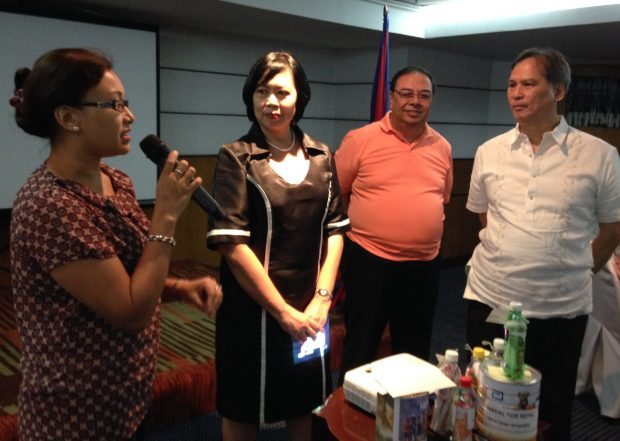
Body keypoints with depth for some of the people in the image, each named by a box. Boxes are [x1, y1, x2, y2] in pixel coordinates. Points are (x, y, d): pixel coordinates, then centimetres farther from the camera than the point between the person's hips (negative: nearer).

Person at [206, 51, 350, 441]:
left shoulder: (321, 156, 3)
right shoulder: (236, 158, -10)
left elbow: (335, 230, 4)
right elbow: (232, 243, -16)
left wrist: (322, 299, -6)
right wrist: (283, 311, -14)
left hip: (310, 309, 4)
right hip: (253, 310, -4)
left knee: (306, 404, 20)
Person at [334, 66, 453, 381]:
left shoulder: (442, 147, 5)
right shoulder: (360, 139, -7)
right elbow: (334, 195, -1)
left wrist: (427, 230, 10)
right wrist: (360, 226, 1)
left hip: (425, 264, 4)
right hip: (370, 261, -4)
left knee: (415, 353, 18)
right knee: (359, 350, 8)